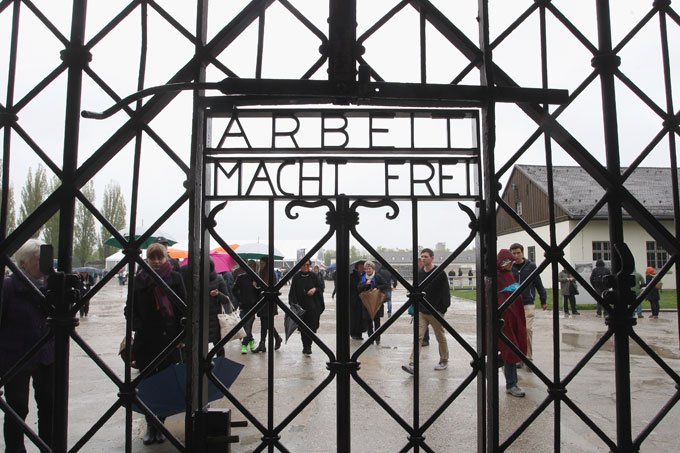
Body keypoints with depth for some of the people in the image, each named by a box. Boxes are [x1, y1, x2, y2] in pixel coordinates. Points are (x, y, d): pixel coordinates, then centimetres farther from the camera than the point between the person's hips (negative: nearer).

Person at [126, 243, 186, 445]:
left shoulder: (175, 278, 1)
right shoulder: (139, 279, 4)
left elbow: (183, 309, 1)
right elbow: (130, 308, 5)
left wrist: (181, 335, -5)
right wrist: (137, 326, -11)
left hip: (169, 337, -1)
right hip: (145, 339, 1)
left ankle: (160, 424, 17)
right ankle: (150, 426, 19)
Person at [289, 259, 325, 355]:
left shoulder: (313, 276, 4)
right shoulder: (296, 277, 2)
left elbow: (320, 288, 9)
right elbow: (292, 292, -1)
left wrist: (315, 289, -13)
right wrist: (294, 303, -12)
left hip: (313, 306, 0)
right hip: (301, 307, 0)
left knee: (311, 327, -8)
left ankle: (308, 346, -4)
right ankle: (306, 346, 19)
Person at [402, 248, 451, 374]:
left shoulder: (440, 273, -7)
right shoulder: (419, 273, 8)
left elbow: (445, 293, -8)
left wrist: (443, 308, -13)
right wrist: (415, 307, 10)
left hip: (436, 312, -4)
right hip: (421, 311, 4)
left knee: (440, 337, 11)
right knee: (418, 337, -6)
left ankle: (444, 361, 28)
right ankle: (412, 365, -12)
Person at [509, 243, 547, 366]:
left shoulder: (531, 266, 1)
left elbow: (538, 284, 7)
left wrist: (543, 300, 11)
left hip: (528, 304, -2)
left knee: (528, 329, -12)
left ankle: (528, 358, -1)